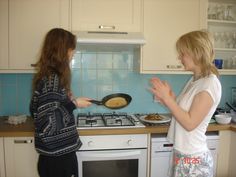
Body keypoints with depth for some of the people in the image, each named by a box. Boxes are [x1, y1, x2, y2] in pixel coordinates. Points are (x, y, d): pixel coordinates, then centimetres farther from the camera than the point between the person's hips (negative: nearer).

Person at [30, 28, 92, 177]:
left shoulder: (46, 75, 5)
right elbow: (49, 124, -27)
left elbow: (36, 111, 11)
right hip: (58, 157, -9)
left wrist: (69, 101, 7)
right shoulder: (52, 79, -24)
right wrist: (73, 104, -18)